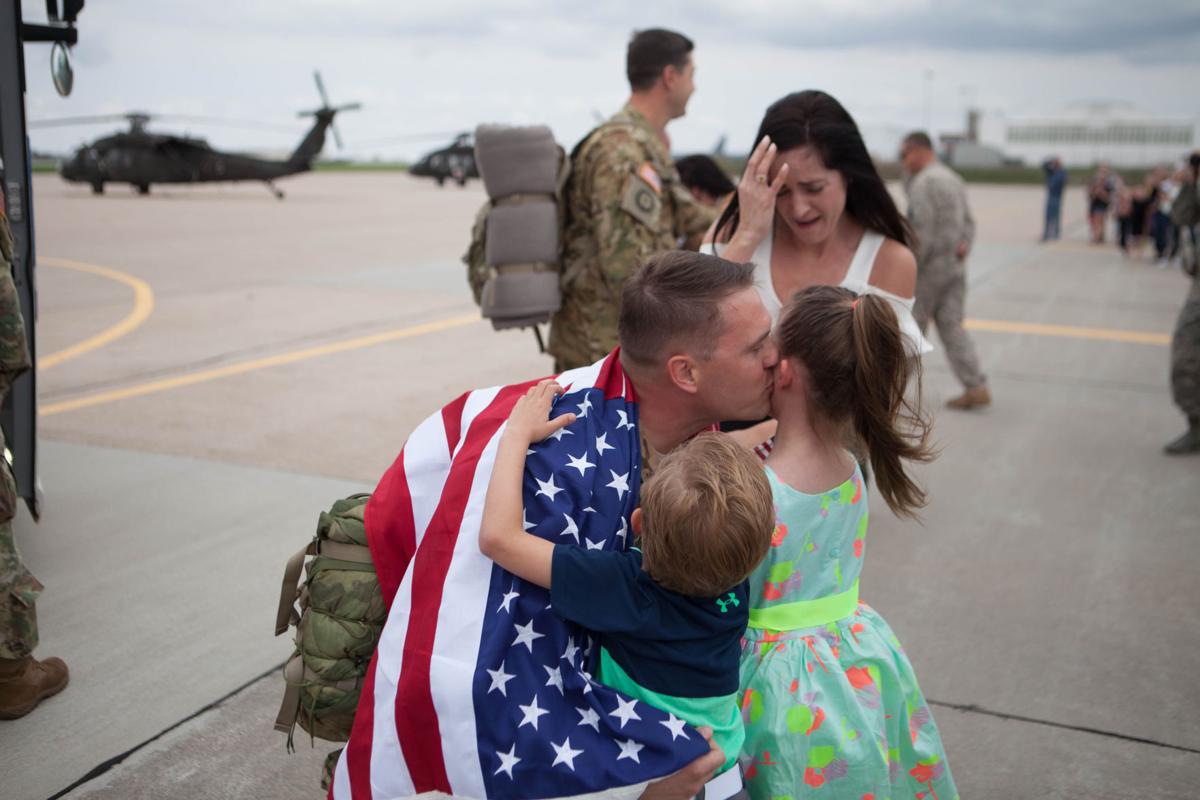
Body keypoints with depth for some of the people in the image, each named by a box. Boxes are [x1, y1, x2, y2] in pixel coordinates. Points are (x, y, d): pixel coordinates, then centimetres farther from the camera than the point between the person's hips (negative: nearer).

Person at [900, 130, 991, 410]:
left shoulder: (924, 182, -15)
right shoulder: (952, 178, 15)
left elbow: (923, 229, -20)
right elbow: (968, 221, 16)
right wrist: (964, 245, 3)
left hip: (931, 265, -8)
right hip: (955, 266, 8)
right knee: (952, 327, 7)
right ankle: (976, 387, 0)